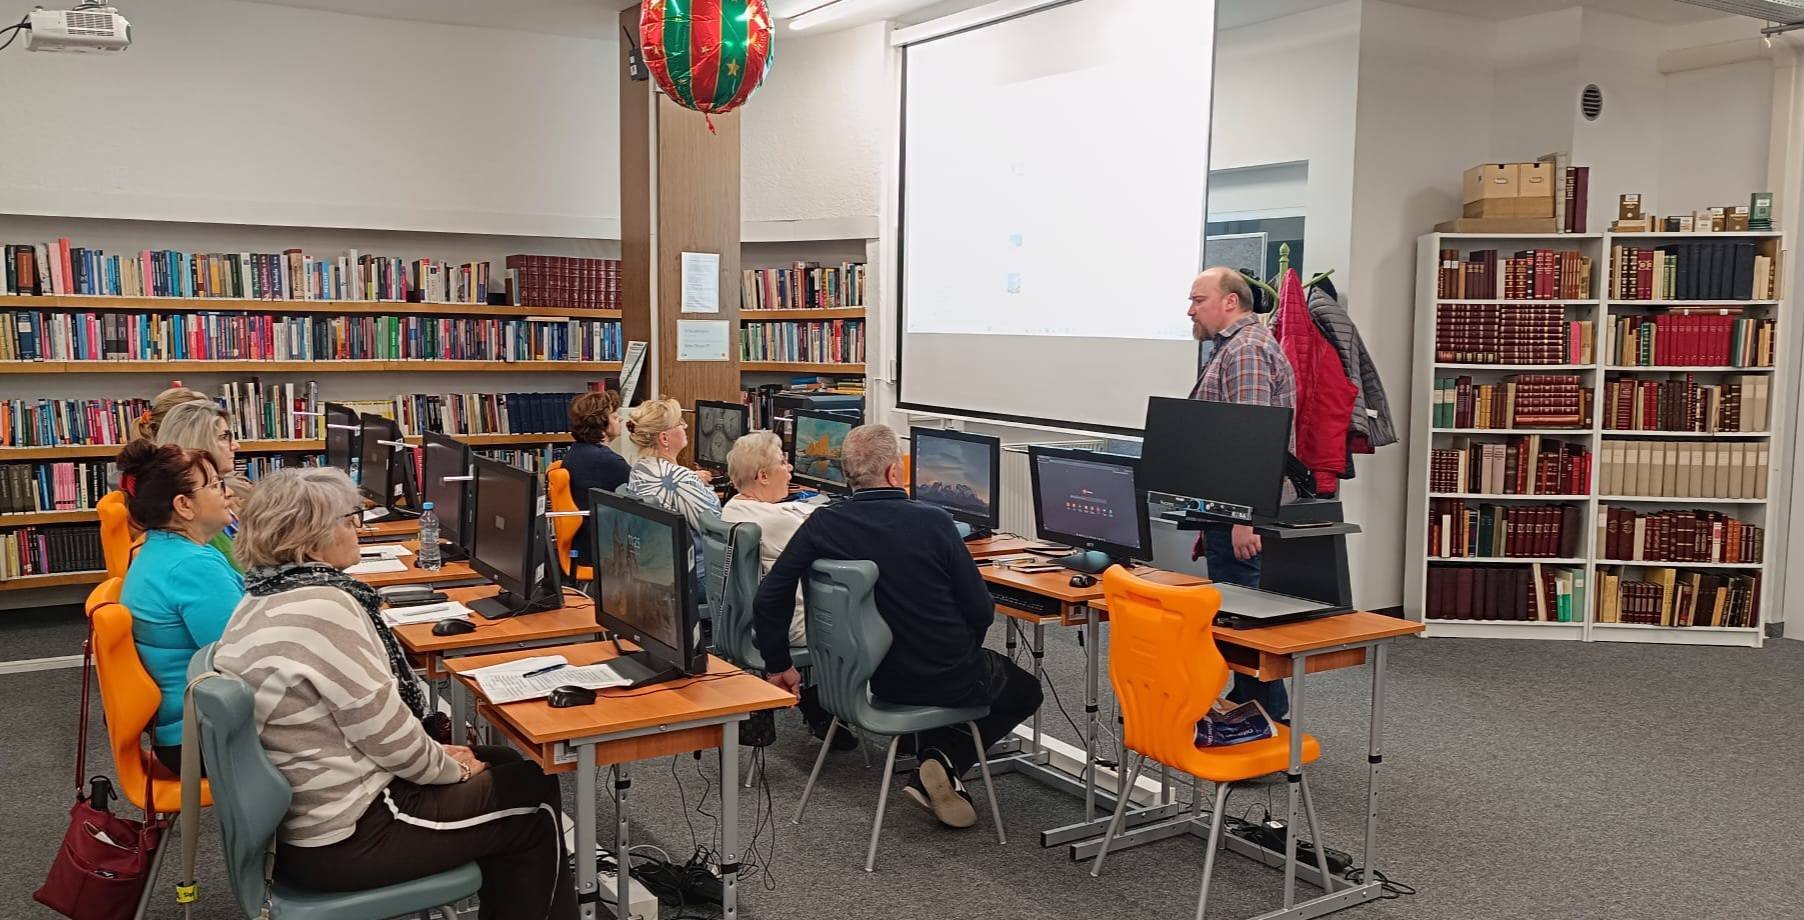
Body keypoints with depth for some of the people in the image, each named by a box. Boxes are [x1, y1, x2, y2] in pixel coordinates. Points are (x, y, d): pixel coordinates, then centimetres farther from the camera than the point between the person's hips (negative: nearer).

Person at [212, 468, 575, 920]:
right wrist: (450, 768, -3)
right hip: (345, 836, -10)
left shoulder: (263, 600, 6)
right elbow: (386, 730, -21)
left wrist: (437, 754, 10)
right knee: (534, 799, 5)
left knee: (507, 765, 20)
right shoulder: (321, 606, -25)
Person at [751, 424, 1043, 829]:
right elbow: (980, 610, -13)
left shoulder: (822, 526, -10)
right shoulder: (933, 522, -19)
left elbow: (769, 599, -9)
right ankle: (949, 758, 2)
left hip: (878, 678, 5)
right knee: (1025, 690, 25)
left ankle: (935, 759, 15)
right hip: (948, 680, -5)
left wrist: (779, 664, 5)